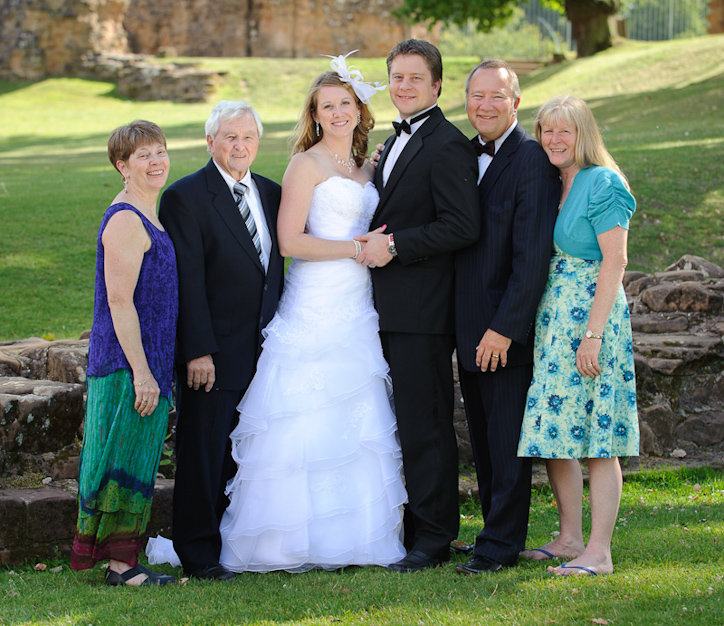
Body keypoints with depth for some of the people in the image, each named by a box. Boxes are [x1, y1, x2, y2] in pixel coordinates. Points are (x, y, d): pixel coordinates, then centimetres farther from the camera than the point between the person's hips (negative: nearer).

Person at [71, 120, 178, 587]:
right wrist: (141, 372, -22)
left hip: (148, 363, 10)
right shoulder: (125, 221, -16)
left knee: (137, 463, 12)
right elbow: (119, 302, -20)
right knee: (125, 459, -4)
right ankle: (121, 563, 2)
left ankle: (123, 561, 19)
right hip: (126, 363, -10)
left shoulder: (149, 216, 15)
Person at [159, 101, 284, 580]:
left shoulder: (272, 194, 12)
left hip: (264, 348, 6)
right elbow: (188, 281, -12)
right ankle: (200, 553, 9)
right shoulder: (186, 196, -7)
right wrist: (198, 351, -16)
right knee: (205, 453, 1)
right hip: (212, 352, -5)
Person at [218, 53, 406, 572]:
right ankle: (301, 540, -1)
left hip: (357, 309, 7)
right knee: (310, 421, -7)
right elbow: (290, 240, -12)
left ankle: (353, 536, 13)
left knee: (358, 425, 6)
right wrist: (355, 248, -13)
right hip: (315, 306, -7)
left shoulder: (367, 168, 17)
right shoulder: (308, 164, -4)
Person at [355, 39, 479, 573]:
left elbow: (463, 226, -19)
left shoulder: (448, 145, -12)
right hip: (391, 309, 9)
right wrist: (378, 241, 10)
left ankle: (433, 539, 2)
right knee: (409, 424, 13)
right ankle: (415, 527, 20)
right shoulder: (396, 142, 19)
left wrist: (394, 246, -18)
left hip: (422, 310, -9)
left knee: (426, 425, -4)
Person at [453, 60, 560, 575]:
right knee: (484, 440, 15)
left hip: (507, 329, -8)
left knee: (507, 443, 0)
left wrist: (504, 328, -20)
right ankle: (498, 530, 24)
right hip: (470, 329, 8)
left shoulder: (532, 161, -14)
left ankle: (501, 546, 7)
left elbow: (533, 256, -19)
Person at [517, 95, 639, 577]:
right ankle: (570, 538, 19)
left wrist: (593, 333, -19)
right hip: (550, 317, 8)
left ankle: (599, 552, -3)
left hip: (591, 317, -8)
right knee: (552, 431, 10)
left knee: (596, 438, -5)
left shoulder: (603, 184, -10)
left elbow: (614, 262, -15)